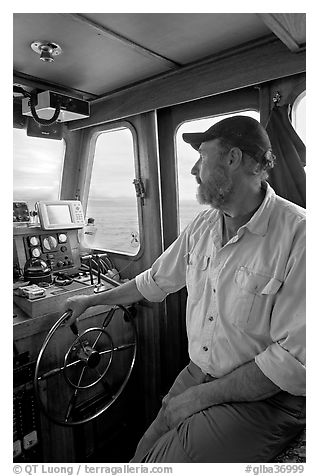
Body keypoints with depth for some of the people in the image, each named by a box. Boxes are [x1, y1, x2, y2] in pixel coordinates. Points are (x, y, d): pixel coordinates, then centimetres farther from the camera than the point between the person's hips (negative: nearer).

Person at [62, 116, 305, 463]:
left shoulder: (297, 233, -21)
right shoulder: (202, 226, 2)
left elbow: (294, 360, -21)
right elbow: (155, 281, 14)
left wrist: (204, 395, -14)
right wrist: (92, 300, 23)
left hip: (262, 398, -5)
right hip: (197, 375, 5)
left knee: (161, 463, -15)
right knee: (144, 455, 0)